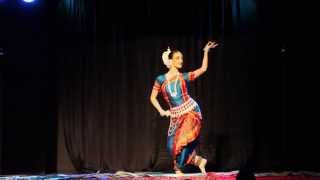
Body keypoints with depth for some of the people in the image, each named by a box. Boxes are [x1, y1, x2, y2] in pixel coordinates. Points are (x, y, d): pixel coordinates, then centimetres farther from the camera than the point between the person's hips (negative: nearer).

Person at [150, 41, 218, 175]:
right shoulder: (161, 79, 3)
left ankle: (178, 168, 6)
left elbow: (203, 69, 0)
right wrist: (161, 111, -1)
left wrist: (206, 52, -4)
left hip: (191, 111, -2)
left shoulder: (184, 77, 4)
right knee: (172, 145, -4)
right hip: (176, 116, 2)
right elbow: (153, 97, 10)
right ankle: (197, 160, 16)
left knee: (183, 141, -16)